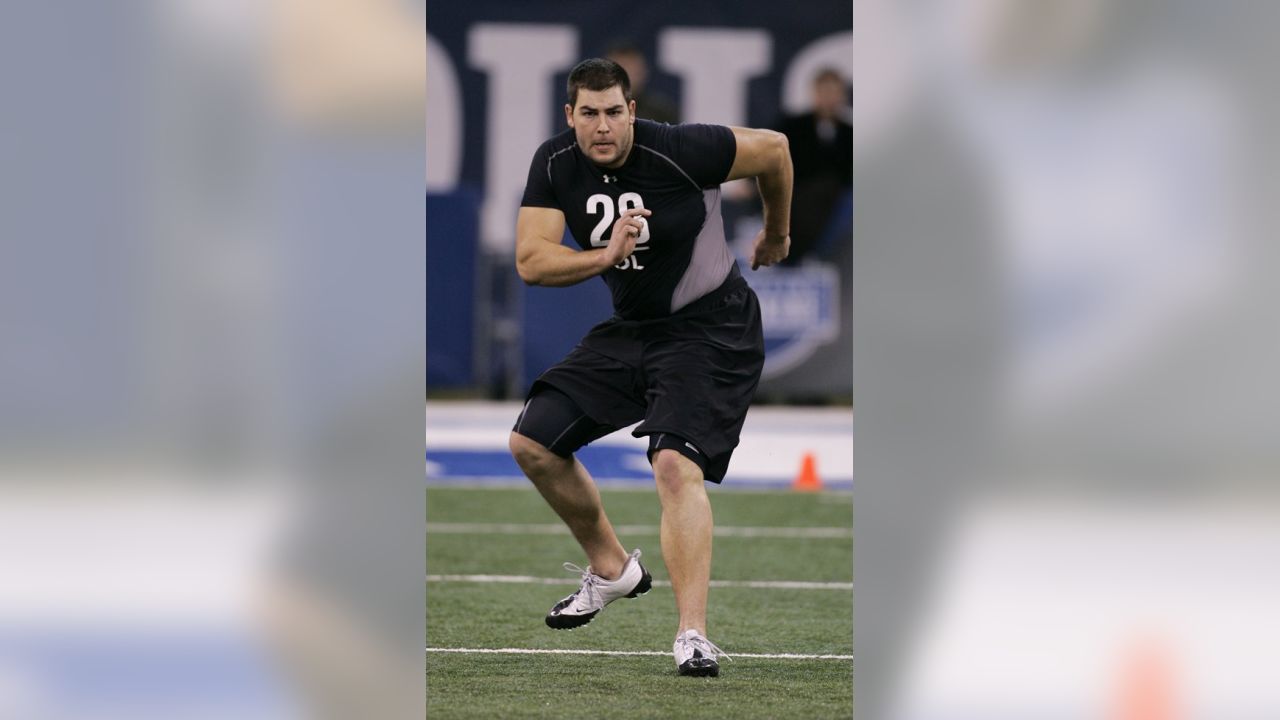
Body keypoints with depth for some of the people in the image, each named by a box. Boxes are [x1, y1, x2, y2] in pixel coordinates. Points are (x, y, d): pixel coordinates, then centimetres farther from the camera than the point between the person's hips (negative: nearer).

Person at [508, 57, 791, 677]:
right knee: (531, 443, 6)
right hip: (631, 330, 7)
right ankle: (612, 568, 26)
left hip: (710, 329, -7)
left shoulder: (677, 151, -21)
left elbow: (772, 149, -6)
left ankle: (693, 636, -33)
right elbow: (530, 261, -11)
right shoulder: (555, 164, -5)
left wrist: (776, 235, 12)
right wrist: (605, 255, -29)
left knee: (676, 465, -27)